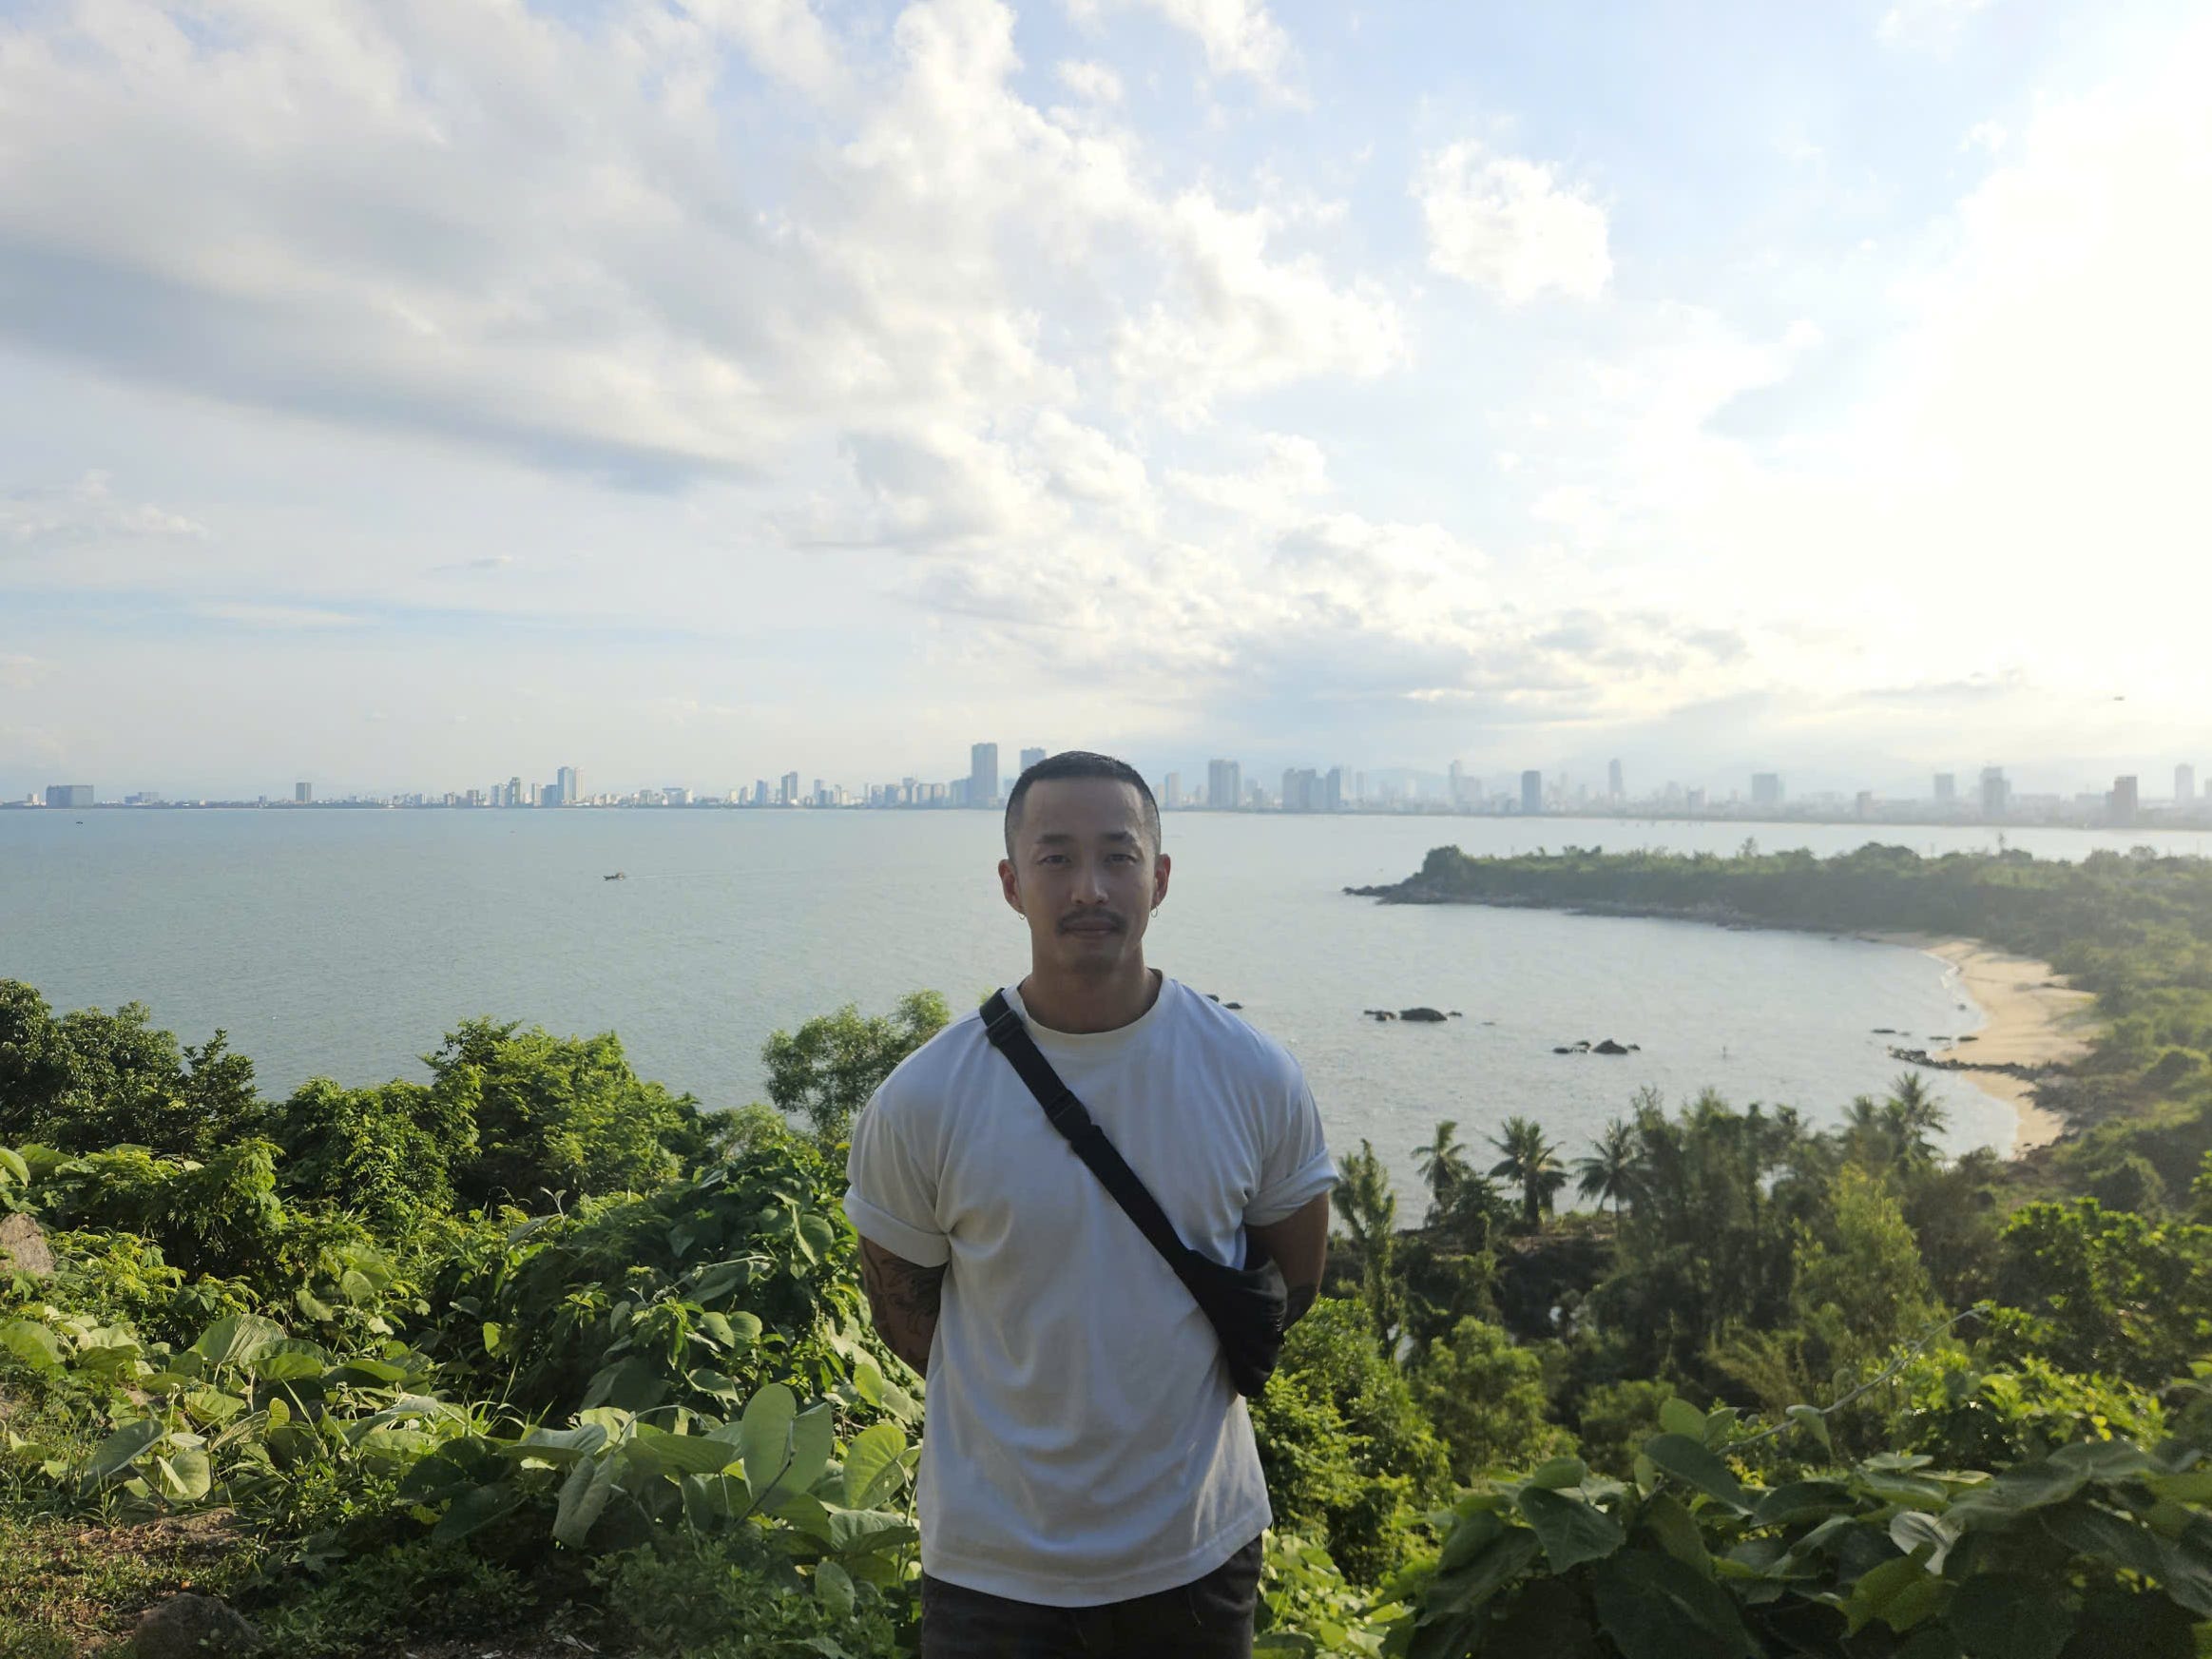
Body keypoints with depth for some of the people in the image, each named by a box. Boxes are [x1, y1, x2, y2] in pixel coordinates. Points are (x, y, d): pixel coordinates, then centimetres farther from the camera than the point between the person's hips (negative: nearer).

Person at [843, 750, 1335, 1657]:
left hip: (1200, 1544, 2)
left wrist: (1173, 1389, 3)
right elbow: (902, 1306, -1)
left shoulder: (1255, 1078, -11)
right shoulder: (921, 1102, -15)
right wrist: (1026, 1407, 1)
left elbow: (1290, 1283, 3)